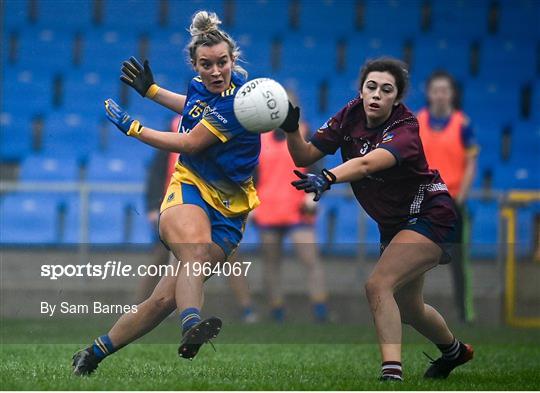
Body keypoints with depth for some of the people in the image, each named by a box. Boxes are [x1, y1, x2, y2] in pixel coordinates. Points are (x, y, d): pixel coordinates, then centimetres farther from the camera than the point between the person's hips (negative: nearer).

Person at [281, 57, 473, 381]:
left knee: (378, 285, -25)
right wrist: (291, 129, -28)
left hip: (429, 217, -8)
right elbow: (305, 156, -9)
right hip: (393, 224, 8)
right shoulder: (351, 116, -9)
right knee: (407, 308, 21)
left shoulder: (405, 130, -28)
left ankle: (392, 374, -27)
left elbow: (367, 163, -47)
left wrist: (327, 179, -62)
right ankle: (454, 350, 50)